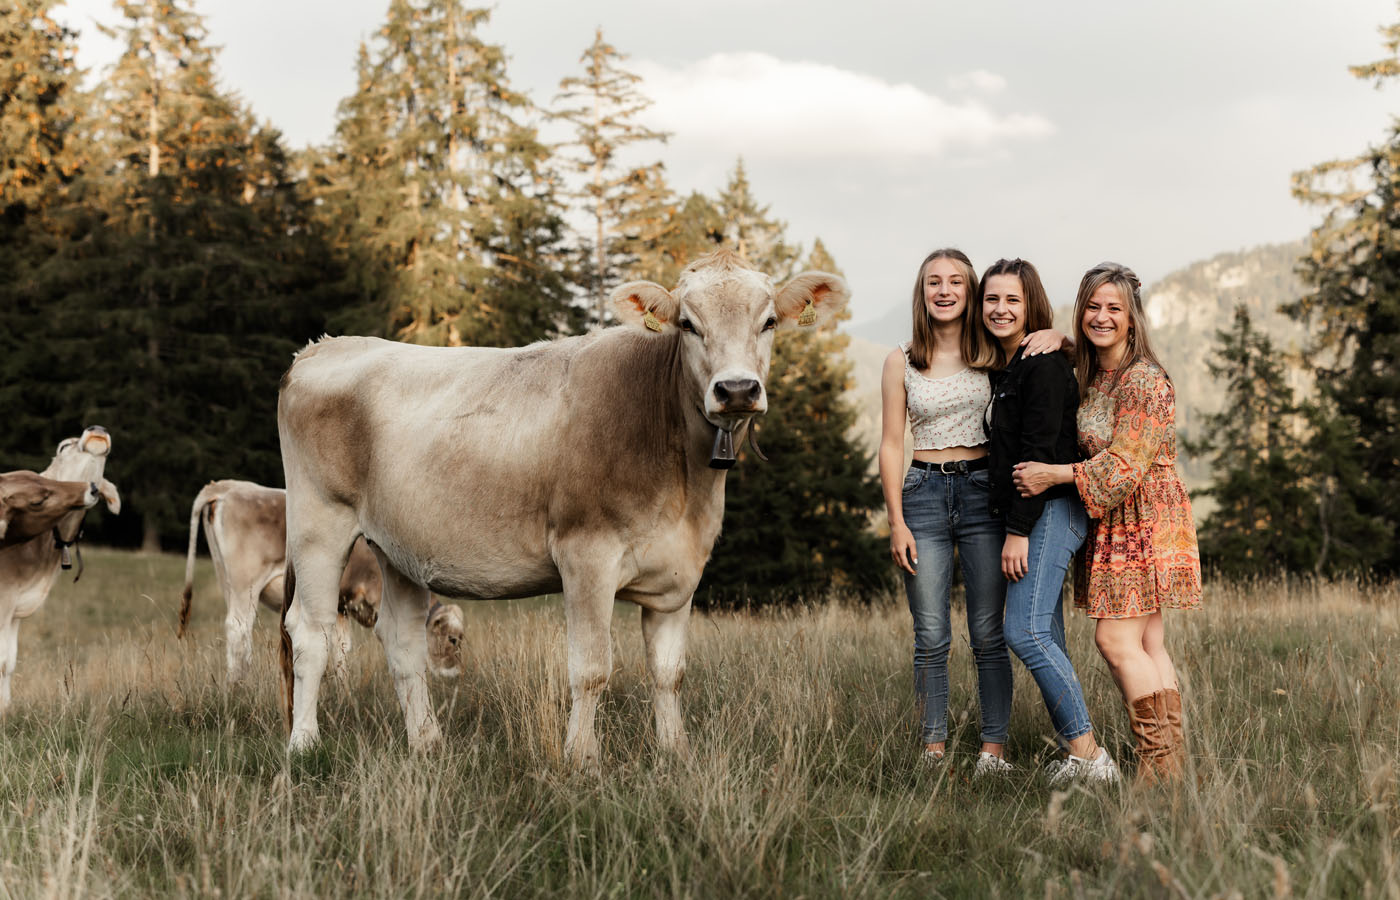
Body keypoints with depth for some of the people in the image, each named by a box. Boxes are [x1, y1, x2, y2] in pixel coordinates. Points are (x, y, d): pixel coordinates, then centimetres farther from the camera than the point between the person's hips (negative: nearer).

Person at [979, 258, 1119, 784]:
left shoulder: (1044, 365, -11)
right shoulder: (1002, 368, 17)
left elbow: (1039, 453, -17)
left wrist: (1018, 531, -19)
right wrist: (1013, 525, 16)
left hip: (1050, 510, -10)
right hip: (1027, 517, 10)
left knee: (1024, 631, -18)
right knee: (1046, 638, 7)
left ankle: (1088, 754, -15)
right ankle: (1075, 753, 9)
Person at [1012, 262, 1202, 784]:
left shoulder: (1144, 380, -15)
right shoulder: (1089, 376, 10)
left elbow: (1126, 465, -19)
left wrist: (1054, 475, -14)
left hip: (1143, 520, -9)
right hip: (1111, 524, 9)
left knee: (1116, 640, -11)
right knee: (1145, 645, 7)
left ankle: (1161, 765, -6)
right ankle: (1171, 761, 10)